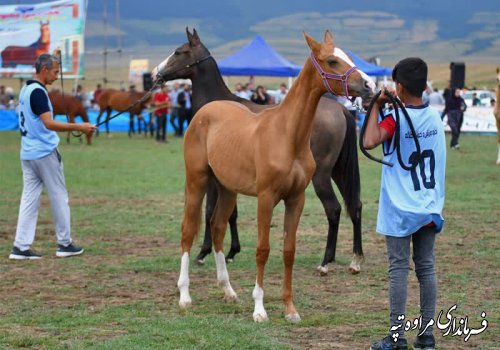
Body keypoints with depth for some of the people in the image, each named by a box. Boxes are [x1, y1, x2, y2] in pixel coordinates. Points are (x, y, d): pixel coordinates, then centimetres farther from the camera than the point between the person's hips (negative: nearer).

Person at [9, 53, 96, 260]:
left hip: (27, 153, 8)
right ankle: (64, 244, 10)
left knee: (29, 199, 5)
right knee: (59, 197, 4)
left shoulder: (25, 90, 13)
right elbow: (48, 123, -25)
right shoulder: (38, 92, -16)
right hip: (45, 153, -8)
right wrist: (79, 127, -26)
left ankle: (21, 247, -2)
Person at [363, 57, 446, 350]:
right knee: (427, 268, 7)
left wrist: (376, 107, -17)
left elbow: (370, 142, -30)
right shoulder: (435, 117, 4)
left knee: (399, 269, -2)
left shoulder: (396, 119, -14)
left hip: (400, 210, -5)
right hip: (430, 207, 5)